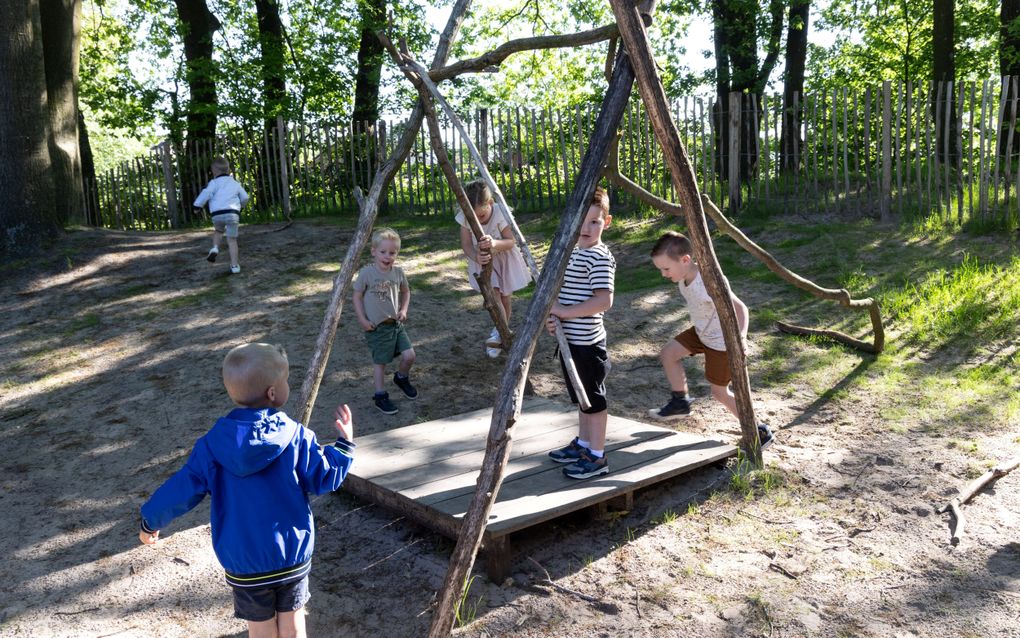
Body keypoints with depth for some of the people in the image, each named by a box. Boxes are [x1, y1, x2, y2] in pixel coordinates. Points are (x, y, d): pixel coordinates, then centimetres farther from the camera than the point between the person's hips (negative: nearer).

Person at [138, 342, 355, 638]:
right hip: (294, 556, 0)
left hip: (243, 561, 1)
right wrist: (344, 443, 7)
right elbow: (326, 479, -8)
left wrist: (150, 521, 13)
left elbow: (181, 490, -5)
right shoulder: (297, 437, -15)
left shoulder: (212, 445, -11)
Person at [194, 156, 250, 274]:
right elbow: (245, 197, 24)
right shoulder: (235, 183, 19)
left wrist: (198, 205, -3)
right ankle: (234, 265, 2)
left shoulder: (214, 182, 6)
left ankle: (215, 248, 7)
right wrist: (240, 205, 44)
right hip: (232, 213, 1)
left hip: (217, 214, -1)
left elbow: (206, 193, -10)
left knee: (218, 230, 31)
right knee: (232, 239, 7)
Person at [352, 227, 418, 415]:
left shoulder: (398, 272, -1)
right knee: (380, 361, 2)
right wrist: (362, 320, -10)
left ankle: (401, 378, 29)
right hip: (377, 327, -4)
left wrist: (404, 309, 2)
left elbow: (405, 291, 16)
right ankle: (380, 396, 17)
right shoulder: (366, 273, -13)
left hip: (396, 323, 4)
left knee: (409, 355, -1)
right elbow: (357, 296, -5)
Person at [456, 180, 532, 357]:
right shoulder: (465, 218, -23)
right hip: (484, 261, 1)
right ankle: (500, 330, 1)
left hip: (504, 259, -1)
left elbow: (511, 241, -25)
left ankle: (502, 331, 28)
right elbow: (466, 245, -18)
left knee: (505, 297, 8)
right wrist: (476, 257, -40)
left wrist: (495, 243, -46)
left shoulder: (500, 214, -30)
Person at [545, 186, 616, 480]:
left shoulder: (600, 257, -18)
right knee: (581, 396, 21)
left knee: (593, 398, 3)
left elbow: (604, 301, -25)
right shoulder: (572, 251, 11)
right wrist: (552, 316, -1)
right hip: (571, 339, 9)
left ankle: (597, 457, 15)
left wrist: (565, 311, -22)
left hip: (587, 342, -9)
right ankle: (583, 444, 37)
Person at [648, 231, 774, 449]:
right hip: (703, 332, 8)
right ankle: (680, 402, 24)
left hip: (722, 341, -8)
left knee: (720, 392, 3)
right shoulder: (685, 275, -10)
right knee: (669, 353, 7)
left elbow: (740, 307, -39)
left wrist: (741, 335, -55)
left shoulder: (708, 284, -36)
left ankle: (760, 432, 18)